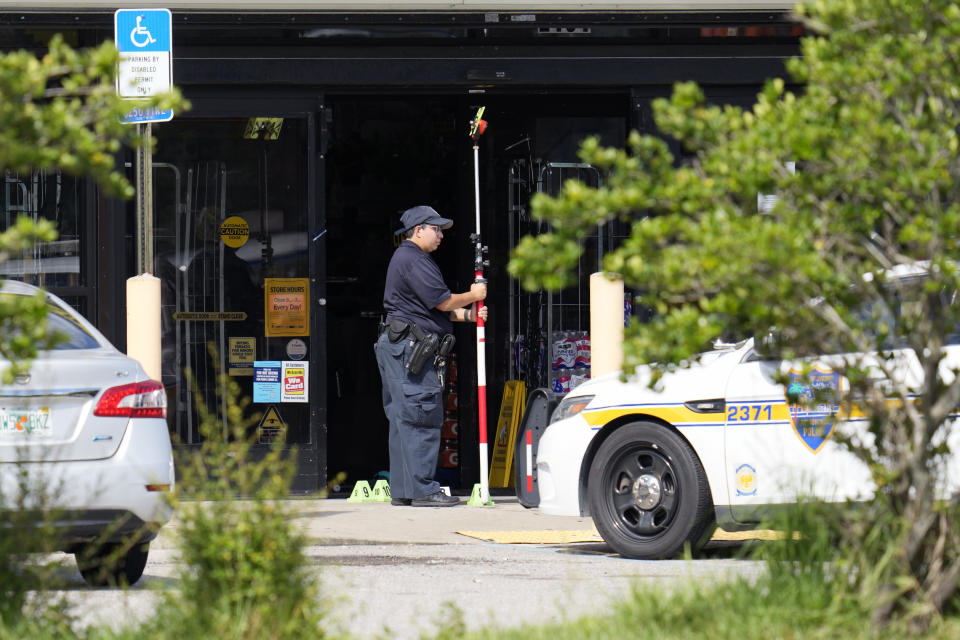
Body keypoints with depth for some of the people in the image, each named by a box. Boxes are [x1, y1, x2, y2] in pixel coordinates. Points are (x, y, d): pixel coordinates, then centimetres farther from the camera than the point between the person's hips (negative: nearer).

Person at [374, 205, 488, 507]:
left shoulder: (407, 258, 23)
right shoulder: (413, 260, -12)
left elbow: (435, 307, 23)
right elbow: (443, 301, -14)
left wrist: (467, 315, 11)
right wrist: (474, 295, 3)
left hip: (400, 347, 11)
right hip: (410, 347, -11)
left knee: (403, 420, 10)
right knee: (421, 419, -10)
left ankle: (402, 491, 12)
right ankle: (422, 490, -10)